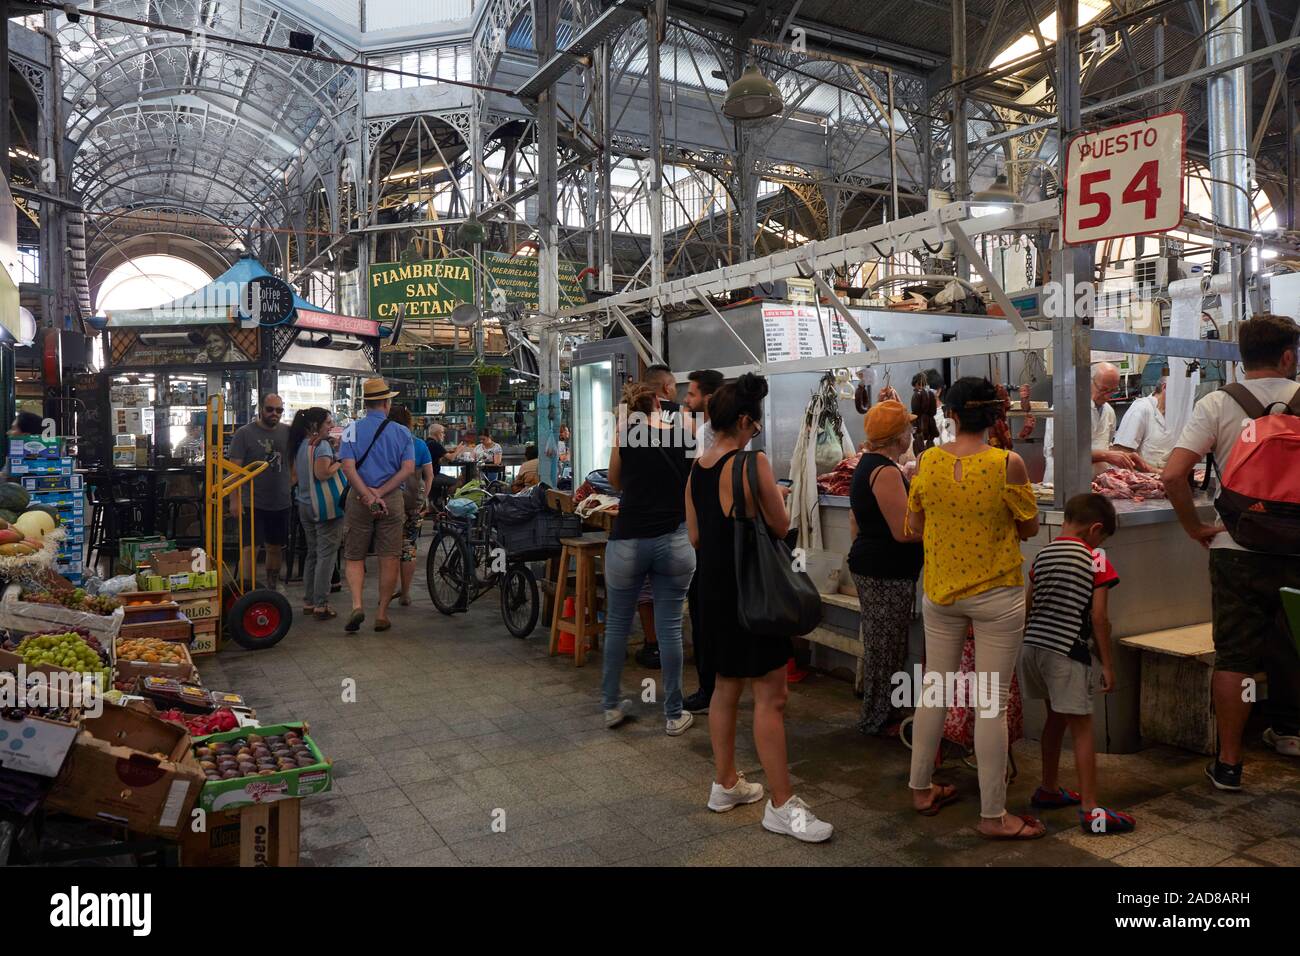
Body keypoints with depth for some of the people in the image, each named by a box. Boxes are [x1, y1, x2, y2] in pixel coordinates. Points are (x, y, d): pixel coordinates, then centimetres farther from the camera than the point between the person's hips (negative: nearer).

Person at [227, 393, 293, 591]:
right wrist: (235, 500, -12)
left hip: (281, 502, 4)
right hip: (252, 502, -4)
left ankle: (272, 587, 27)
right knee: (250, 547, -6)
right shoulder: (245, 433, -4)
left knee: (276, 547, 13)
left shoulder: (288, 432, 6)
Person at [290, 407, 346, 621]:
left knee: (312, 553, 16)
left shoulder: (300, 445, 13)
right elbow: (322, 473, -23)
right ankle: (321, 605, -5)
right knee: (326, 555, -5)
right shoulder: (321, 444, -14)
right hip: (325, 505, -9)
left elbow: (295, 476, 17)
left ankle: (309, 602, 20)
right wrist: (340, 462, -9)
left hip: (305, 505, 9)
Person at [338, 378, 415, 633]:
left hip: (359, 498, 0)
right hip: (392, 498, 0)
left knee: (354, 557, 9)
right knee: (389, 559, 6)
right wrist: (380, 493, -12)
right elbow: (408, 468, -9)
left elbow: (348, 467, -11)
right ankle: (382, 614, 11)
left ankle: (357, 605, -9)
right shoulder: (401, 432, 3)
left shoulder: (353, 429, 2)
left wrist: (369, 497, -14)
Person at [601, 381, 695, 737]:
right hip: (674, 541, 1)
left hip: (628, 541, 0)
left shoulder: (623, 434, 1)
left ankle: (612, 706, 25)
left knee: (617, 624, 15)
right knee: (669, 628, 6)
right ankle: (674, 714, 15)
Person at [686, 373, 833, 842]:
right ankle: (781, 805, 6)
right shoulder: (753, 461, -15)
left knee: (726, 686, 19)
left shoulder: (696, 468, 7)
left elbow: (694, 536, 12)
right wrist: (773, 493, 8)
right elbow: (782, 526, -9)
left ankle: (726, 784, 31)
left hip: (713, 588, 8)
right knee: (770, 696, -1)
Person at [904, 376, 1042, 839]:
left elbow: (914, 525, 5)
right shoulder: (1007, 463, -15)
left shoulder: (929, 460, -6)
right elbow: (1029, 528, -3)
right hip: (996, 595, -3)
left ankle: (922, 788, 30)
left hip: (940, 591, 4)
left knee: (934, 686, 16)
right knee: (991, 701, 3)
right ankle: (993, 815, 14)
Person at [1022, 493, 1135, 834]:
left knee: (1056, 717, 22)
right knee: (1082, 727, 0)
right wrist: (1107, 665, -3)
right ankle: (1090, 810, 0)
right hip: (1067, 653, -7)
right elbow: (1099, 617, -10)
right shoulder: (1095, 560, -5)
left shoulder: (1042, 555, 11)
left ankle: (1049, 789, 33)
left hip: (1032, 647, 7)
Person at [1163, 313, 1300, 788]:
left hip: (1238, 548, -2)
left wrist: (1196, 528, -3)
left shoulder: (1217, 404, -5)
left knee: (1234, 657, 5)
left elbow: (1172, 474, -15)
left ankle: (1228, 762, 10)